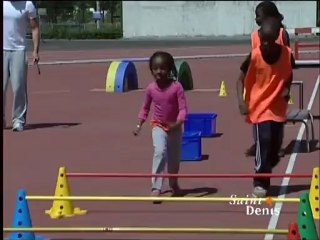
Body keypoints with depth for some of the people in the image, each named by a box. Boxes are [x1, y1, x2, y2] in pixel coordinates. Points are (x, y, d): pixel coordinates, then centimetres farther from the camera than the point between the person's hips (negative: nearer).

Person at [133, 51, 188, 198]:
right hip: (158, 126, 0)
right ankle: (156, 187, -25)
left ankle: (174, 184, 40)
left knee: (174, 158, 15)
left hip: (174, 127, 0)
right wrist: (139, 125, -4)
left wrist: (178, 123, -35)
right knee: (159, 152, -23)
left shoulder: (176, 87, -18)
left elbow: (183, 108, -19)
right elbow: (145, 108, 3)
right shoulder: (150, 88, -10)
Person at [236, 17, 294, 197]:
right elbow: (241, 79, -8)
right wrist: (241, 100, -21)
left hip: (278, 107, 3)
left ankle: (263, 176, 34)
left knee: (276, 145, 9)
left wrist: (287, 89, -11)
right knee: (264, 141, -15)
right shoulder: (254, 56, -17)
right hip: (260, 106, -3)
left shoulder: (287, 54, -10)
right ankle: (260, 183, -5)